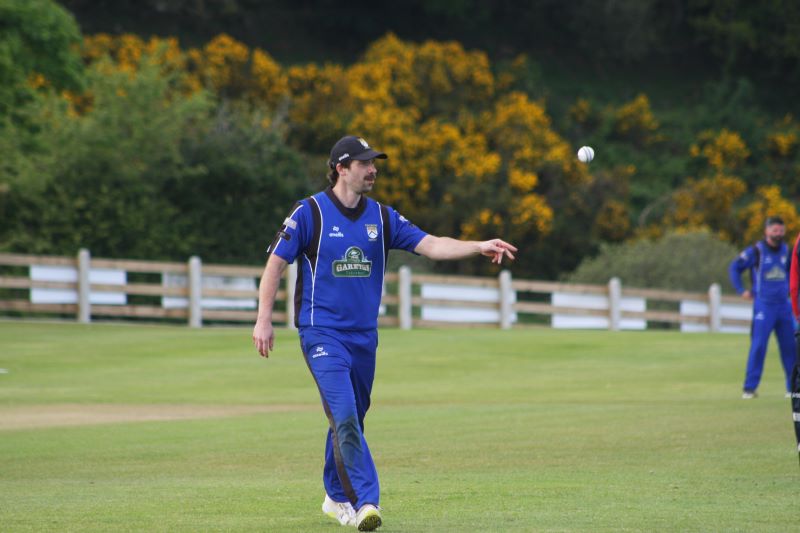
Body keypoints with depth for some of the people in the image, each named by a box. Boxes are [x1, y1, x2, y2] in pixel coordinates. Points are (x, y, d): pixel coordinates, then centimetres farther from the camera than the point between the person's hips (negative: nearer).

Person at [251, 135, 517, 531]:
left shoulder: (382, 217, 8)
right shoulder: (309, 213, -6)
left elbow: (430, 245, -2)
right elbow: (276, 263, -3)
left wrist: (478, 247, -17)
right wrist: (264, 320, -8)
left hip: (364, 335, 6)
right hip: (322, 332, -5)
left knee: (351, 419, 13)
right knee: (344, 416, -18)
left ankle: (337, 498, 29)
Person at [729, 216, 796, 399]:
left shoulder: (785, 250, 9)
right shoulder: (756, 251, -7)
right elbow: (734, 267, 0)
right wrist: (741, 291, -5)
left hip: (784, 305, 5)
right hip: (763, 306, -5)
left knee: (790, 346, 6)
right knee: (758, 346, -10)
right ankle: (749, 387, -7)